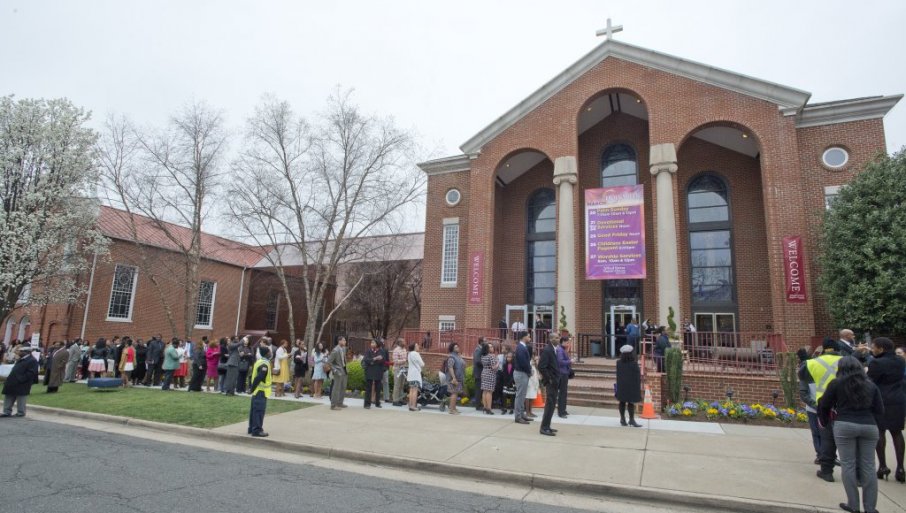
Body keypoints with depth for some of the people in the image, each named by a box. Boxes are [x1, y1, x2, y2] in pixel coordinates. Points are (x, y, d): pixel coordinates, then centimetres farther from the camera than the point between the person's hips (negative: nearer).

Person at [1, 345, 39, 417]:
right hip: (12, 384, 10)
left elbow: (31, 374, -21)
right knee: (8, 399, 15)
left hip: (22, 386, -10)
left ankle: (20, 413, 11)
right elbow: (15, 371, 24)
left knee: (21, 401, 1)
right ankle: (7, 412, 24)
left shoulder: (32, 361, -15)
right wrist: (8, 380, 11)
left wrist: (19, 380, -24)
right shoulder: (20, 359, 17)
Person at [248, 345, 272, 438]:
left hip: (257, 390, 10)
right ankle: (257, 430, -3)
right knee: (259, 410, -5)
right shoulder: (264, 364, -21)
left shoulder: (259, 361, 10)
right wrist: (253, 389, -18)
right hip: (261, 391, -10)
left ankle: (252, 428, 24)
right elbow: (258, 378, -25)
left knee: (254, 409, 15)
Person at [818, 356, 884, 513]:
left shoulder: (836, 383, 4)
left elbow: (824, 405, 8)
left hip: (845, 426, -3)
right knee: (868, 466, 9)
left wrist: (825, 422, 24)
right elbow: (880, 411, 12)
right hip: (869, 427, 3)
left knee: (848, 465, 3)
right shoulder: (871, 385, 13)